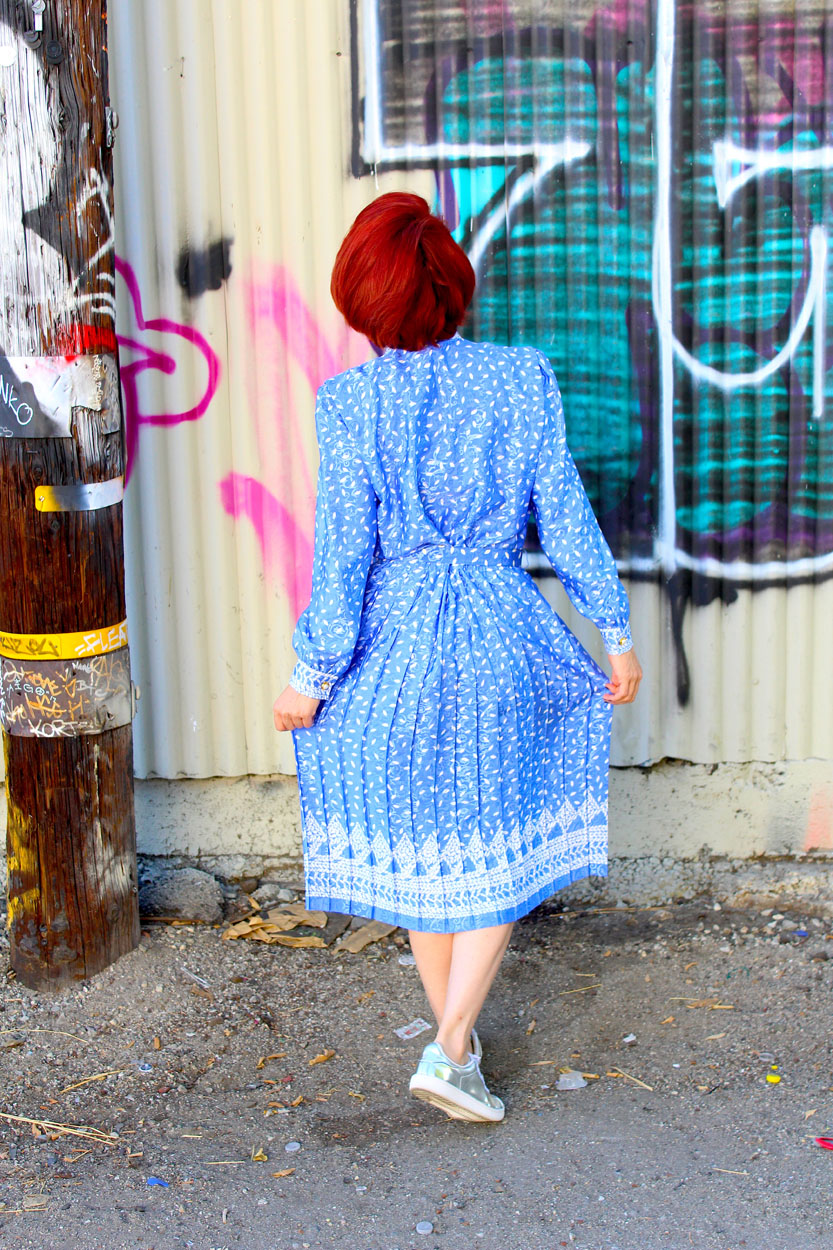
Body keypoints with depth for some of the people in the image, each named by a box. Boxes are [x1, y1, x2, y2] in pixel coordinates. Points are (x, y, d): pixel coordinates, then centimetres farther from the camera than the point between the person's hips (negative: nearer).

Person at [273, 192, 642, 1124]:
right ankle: (448, 1050, 6)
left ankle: (456, 1038, 32)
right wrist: (615, 632, 7)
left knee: (417, 853, 18)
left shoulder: (348, 403, -11)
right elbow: (565, 519, -4)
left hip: (394, 647, 0)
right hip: (501, 645, 0)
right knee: (500, 854, 15)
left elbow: (342, 557, -11)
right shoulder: (522, 380, -7)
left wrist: (309, 677, -1)